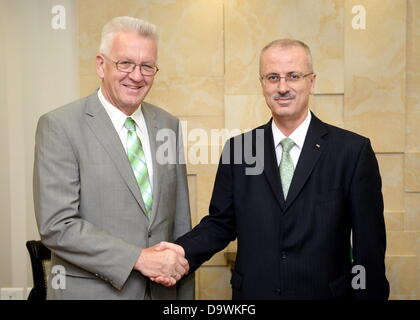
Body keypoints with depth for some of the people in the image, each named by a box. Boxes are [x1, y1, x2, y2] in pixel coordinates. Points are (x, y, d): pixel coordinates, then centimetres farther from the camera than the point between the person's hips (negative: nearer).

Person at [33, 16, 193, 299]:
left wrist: (185, 294, 5)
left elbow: (180, 220, 5)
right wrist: (138, 257, -20)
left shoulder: (168, 125, 2)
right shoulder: (59, 126, -11)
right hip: (90, 290, -4)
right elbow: (56, 225, -16)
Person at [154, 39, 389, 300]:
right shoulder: (237, 149, -2)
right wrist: (184, 251, -15)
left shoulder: (353, 150, -9)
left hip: (326, 292, -1)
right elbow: (220, 222, 2)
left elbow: (370, 246, -7)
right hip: (252, 291, 2)